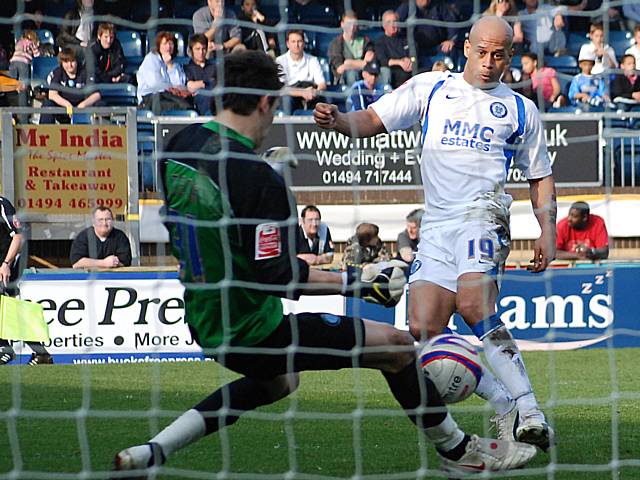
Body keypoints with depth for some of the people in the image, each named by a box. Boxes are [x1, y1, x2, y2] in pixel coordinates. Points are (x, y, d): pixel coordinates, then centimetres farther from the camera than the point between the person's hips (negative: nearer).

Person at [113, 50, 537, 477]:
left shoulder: (181, 145, 0)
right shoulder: (257, 178, -25)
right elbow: (277, 276, -25)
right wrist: (355, 282, -18)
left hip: (203, 325, 9)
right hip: (254, 330, -9)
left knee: (279, 381, 37)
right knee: (398, 347, 1)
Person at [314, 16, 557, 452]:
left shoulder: (521, 110, 15)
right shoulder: (429, 88, 16)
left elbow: (540, 177, 21)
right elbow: (374, 120, 11)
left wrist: (548, 231, 8)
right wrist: (338, 120, -10)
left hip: (483, 214, -4)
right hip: (437, 224, 4)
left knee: (474, 306, -29)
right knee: (424, 330, -11)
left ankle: (527, 411, -31)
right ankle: (508, 409, -4)